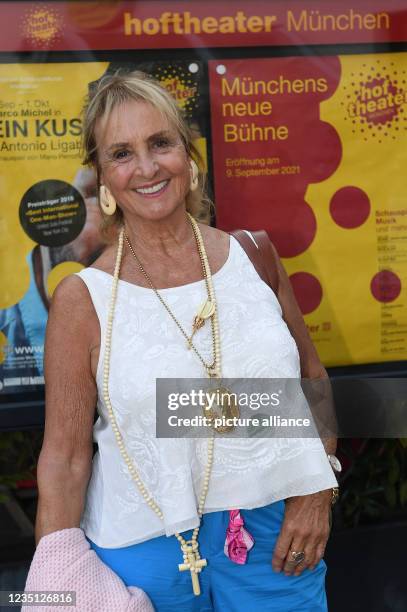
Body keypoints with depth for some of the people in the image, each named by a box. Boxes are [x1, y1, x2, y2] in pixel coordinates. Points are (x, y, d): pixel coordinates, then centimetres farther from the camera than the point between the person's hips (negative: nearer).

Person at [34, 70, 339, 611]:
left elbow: (312, 379, 6)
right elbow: (65, 456, -8)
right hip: (146, 546, -2)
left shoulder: (250, 254, -3)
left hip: (272, 530, 3)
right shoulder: (83, 298, -11)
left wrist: (316, 495, -3)